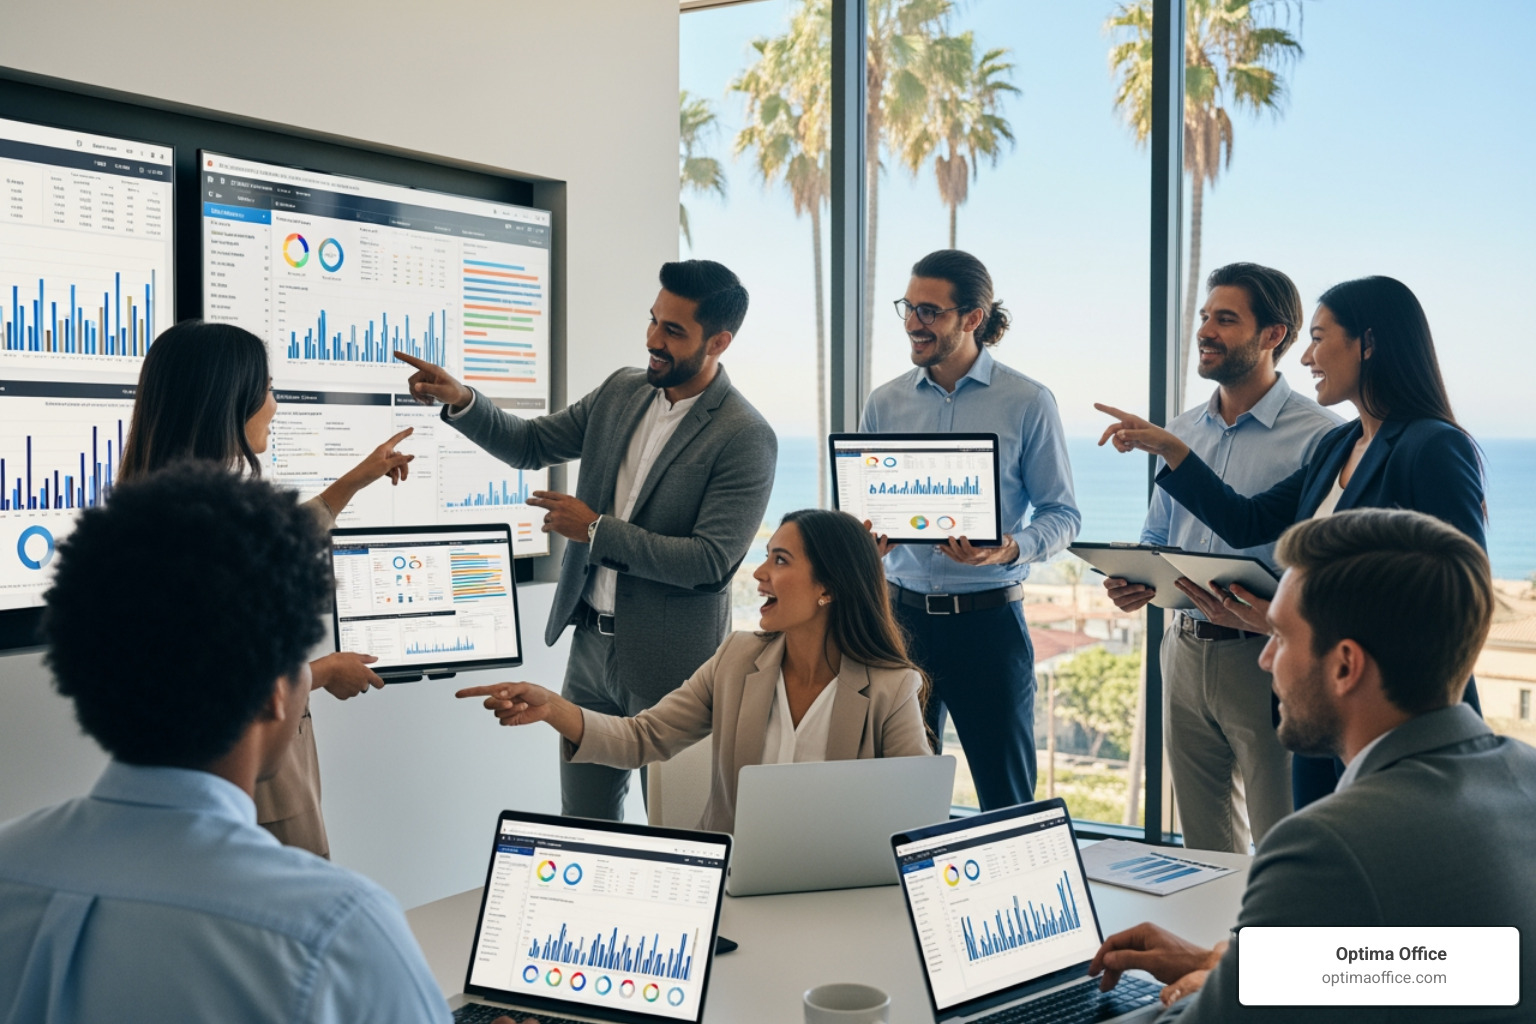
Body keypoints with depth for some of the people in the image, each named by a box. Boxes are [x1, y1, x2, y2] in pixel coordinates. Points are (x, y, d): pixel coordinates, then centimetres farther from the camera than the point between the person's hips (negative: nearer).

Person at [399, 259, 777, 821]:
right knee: (582, 820, 16)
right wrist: (461, 400, -6)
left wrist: (597, 530, -19)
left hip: (670, 667, -6)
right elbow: (529, 446, 12)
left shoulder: (746, 437, -16)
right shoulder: (621, 391, 5)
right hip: (592, 643, 7)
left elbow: (712, 561, -21)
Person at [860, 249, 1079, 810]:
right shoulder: (885, 403, 7)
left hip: (989, 619, -3)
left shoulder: (1027, 402, -3)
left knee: (1007, 800, 4)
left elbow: (1062, 513, -3)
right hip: (902, 614, 3)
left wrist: (1010, 550, -22)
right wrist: (867, 535, -11)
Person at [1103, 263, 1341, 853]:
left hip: (1266, 658, -6)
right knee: (1204, 852, 16)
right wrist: (1134, 584, -2)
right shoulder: (1181, 432, 13)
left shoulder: (1319, 437, -8)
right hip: (1186, 650, 6)